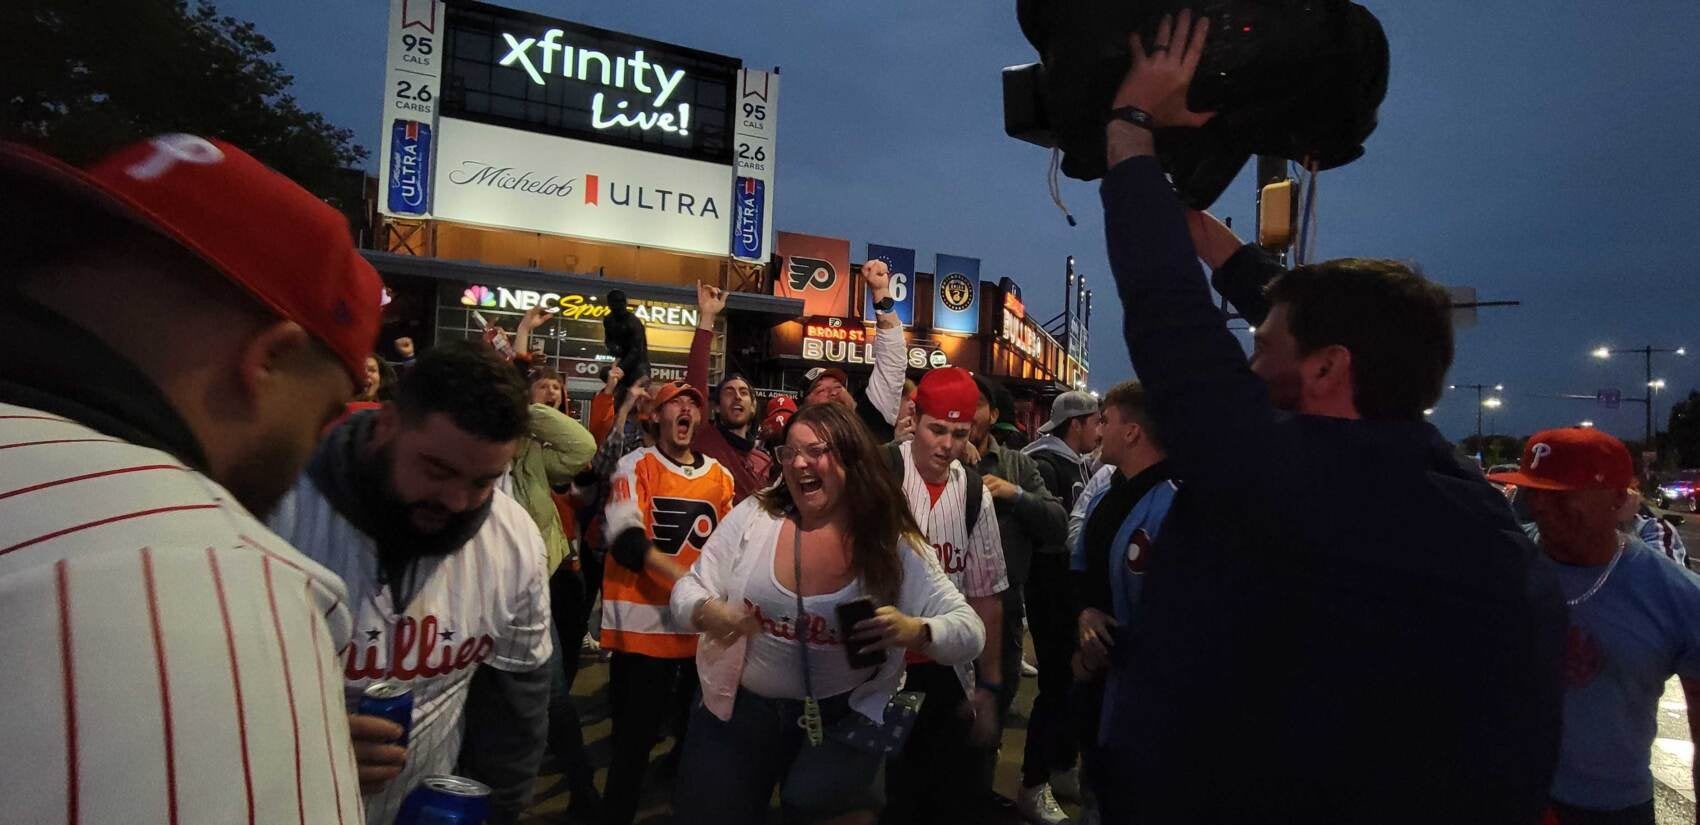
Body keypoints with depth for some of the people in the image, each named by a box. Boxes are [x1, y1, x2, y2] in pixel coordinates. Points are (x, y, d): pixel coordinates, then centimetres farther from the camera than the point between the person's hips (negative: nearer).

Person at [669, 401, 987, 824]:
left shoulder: (896, 546, -12)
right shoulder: (753, 517, -9)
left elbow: (971, 631, -12)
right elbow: (688, 590, -2)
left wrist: (916, 631, -33)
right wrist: (706, 612, -26)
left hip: (845, 713, -1)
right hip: (741, 706, 2)